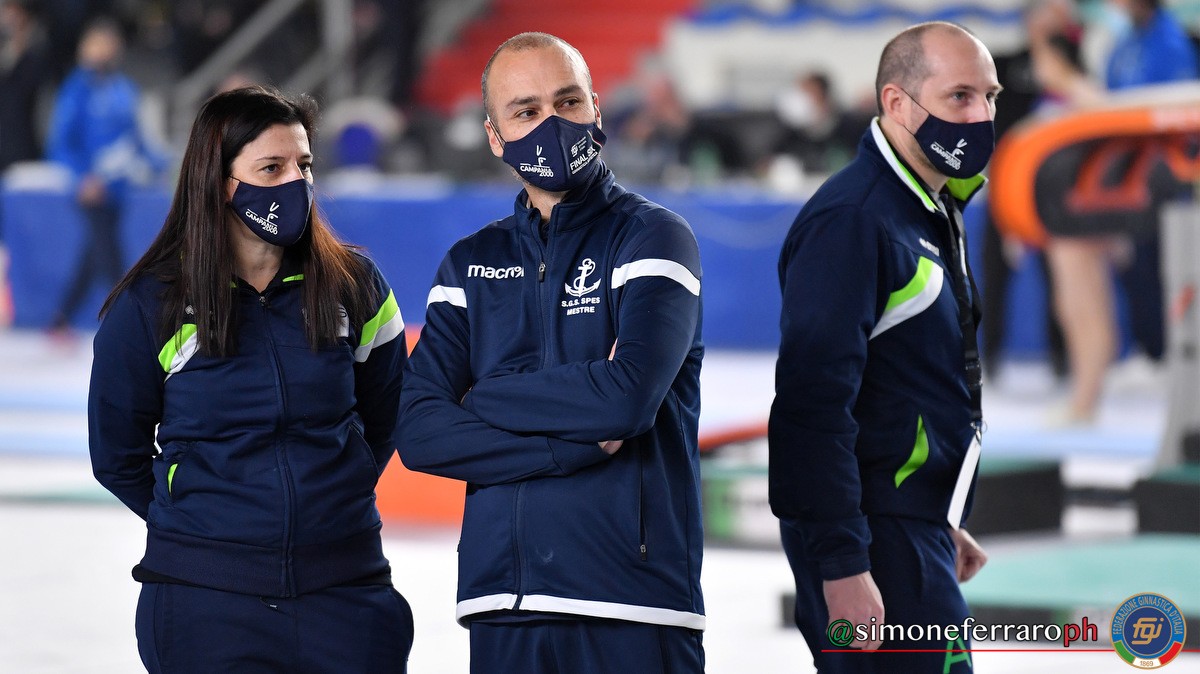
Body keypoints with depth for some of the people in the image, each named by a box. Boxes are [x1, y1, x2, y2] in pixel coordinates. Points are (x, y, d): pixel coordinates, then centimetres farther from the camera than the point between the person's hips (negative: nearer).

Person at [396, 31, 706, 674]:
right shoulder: (471, 265, 13)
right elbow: (420, 433, 1)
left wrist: (483, 398, -3)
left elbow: (630, 396, -16)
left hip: (632, 606, -4)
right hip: (501, 607, 4)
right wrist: (575, 445, -11)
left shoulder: (652, 237, 0)